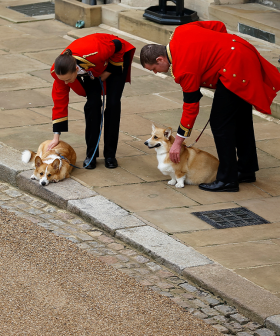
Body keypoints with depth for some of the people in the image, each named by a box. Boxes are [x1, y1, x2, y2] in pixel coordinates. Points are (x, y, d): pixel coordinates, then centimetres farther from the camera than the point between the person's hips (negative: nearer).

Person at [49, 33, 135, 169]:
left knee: (113, 104, -11)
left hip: (116, 57, -3)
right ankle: (91, 154, -2)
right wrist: (56, 135, -22)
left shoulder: (94, 54, -47)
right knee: (92, 104, -13)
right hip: (91, 71, 3)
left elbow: (117, 45, -26)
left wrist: (110, 71, -18)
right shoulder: (60, 71, -32)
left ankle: (110, 155, -1)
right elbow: (60, 101, -21)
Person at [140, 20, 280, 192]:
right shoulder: (181, 32, 4)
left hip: (235, 68, -11)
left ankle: (227, 179, 0)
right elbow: (219, 26, 12)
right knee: (240, 119, 20)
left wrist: (178, 142, -5)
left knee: (220, 123, -5)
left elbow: (191, 106, -12)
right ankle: (246, 170, 32)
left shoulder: (184, 68, -18)